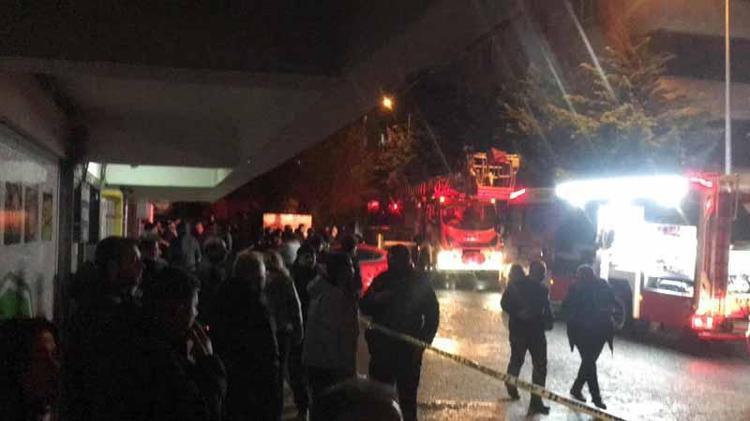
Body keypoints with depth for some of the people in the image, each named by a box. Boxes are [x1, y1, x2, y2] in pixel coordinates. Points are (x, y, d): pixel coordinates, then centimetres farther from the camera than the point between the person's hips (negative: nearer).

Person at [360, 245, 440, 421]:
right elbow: (365, 307, 7)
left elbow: (432, 314, 4)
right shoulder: (382, 280, 4)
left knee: (407, 397, 2)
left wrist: (423, 341, -5)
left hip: (408, 349, -2)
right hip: (381, 347, 2)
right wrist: (376, 299, -14)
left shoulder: (419, 282, 0)